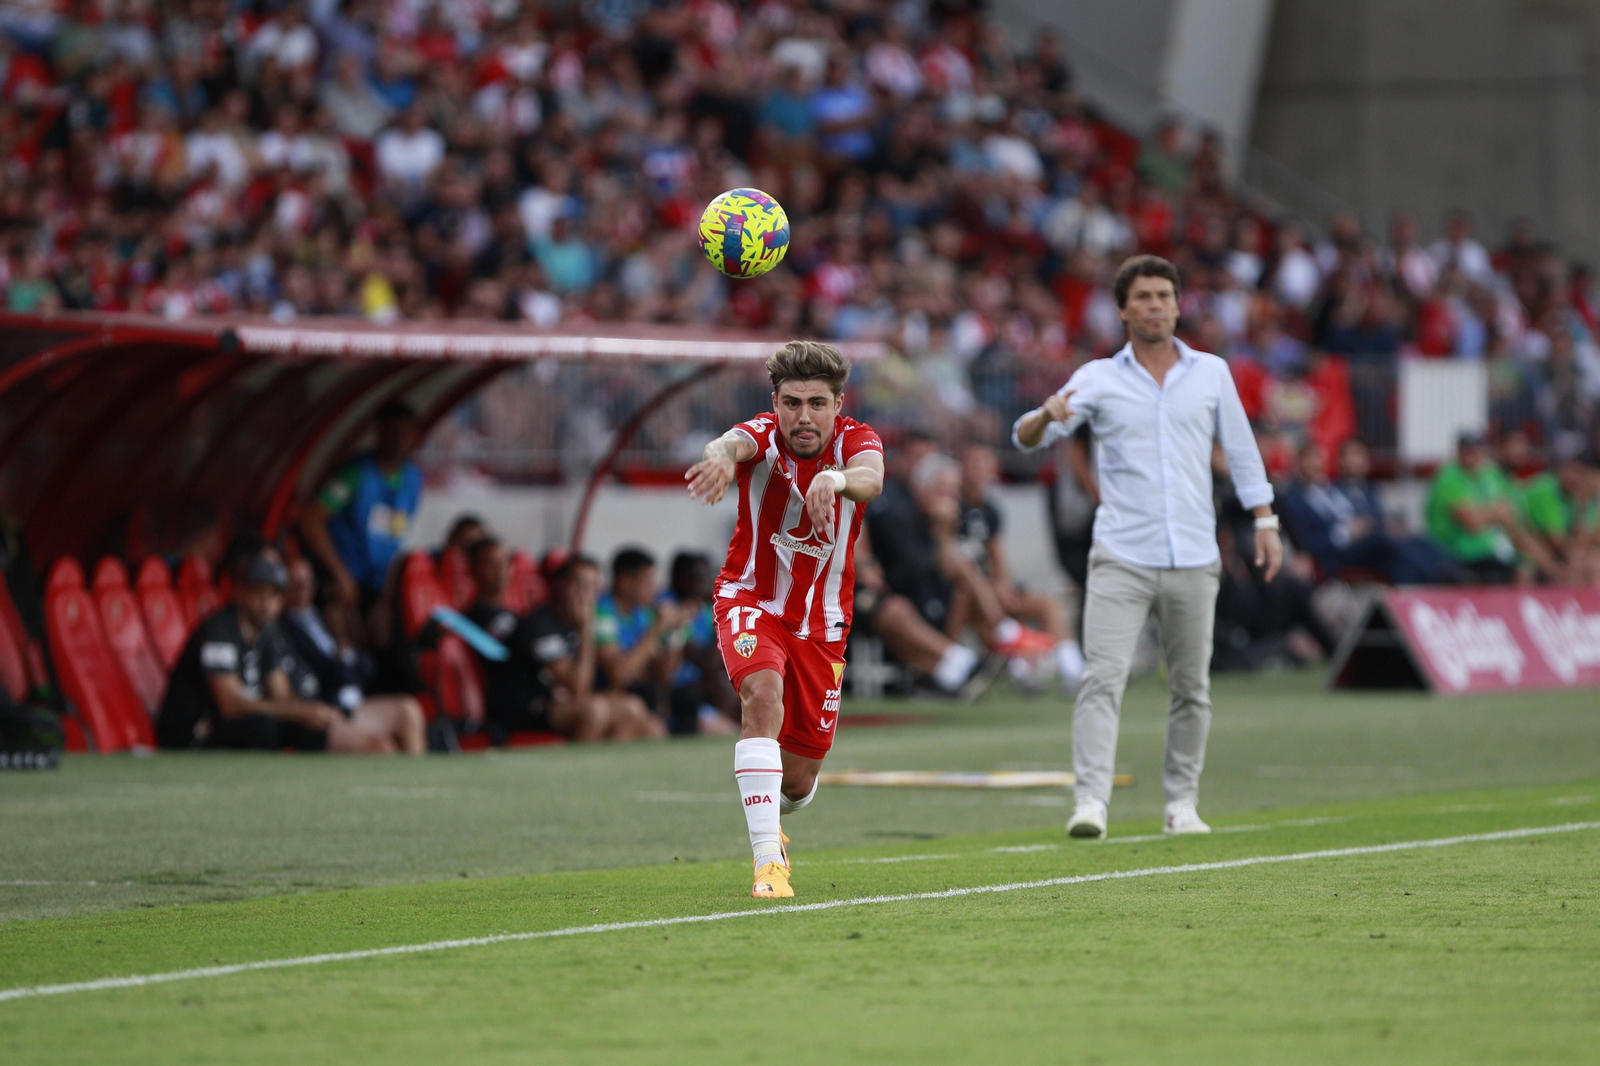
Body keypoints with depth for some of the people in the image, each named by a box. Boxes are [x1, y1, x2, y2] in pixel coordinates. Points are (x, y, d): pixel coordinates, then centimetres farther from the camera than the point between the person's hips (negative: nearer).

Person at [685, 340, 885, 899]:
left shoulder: (856, 440, -14)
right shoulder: (762, 436, -17)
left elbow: (870, 477, -39)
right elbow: (734, 443, -43)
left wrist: (834, 479, -63)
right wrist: (721, 455, -69)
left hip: (822, 622, 2)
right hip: (752, 601, -2)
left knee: (798, 780, 5)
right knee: (764, 695, -33)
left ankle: (770, 816, 42)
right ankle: (767, 858, -33)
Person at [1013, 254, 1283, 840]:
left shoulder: (1212, 373, 9)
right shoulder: (1097, 379, 4)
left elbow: (1241, 449, 16)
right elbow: (1026, 438, -3)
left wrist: (1265, 521, 9)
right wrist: (1046, 416, -26)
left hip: (1193, 560, 2)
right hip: (1121, 559, -2)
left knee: (1191, 688, 6)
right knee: (1103, 679, -14)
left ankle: (1182, 803, 17)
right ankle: (1091, 801, -21)